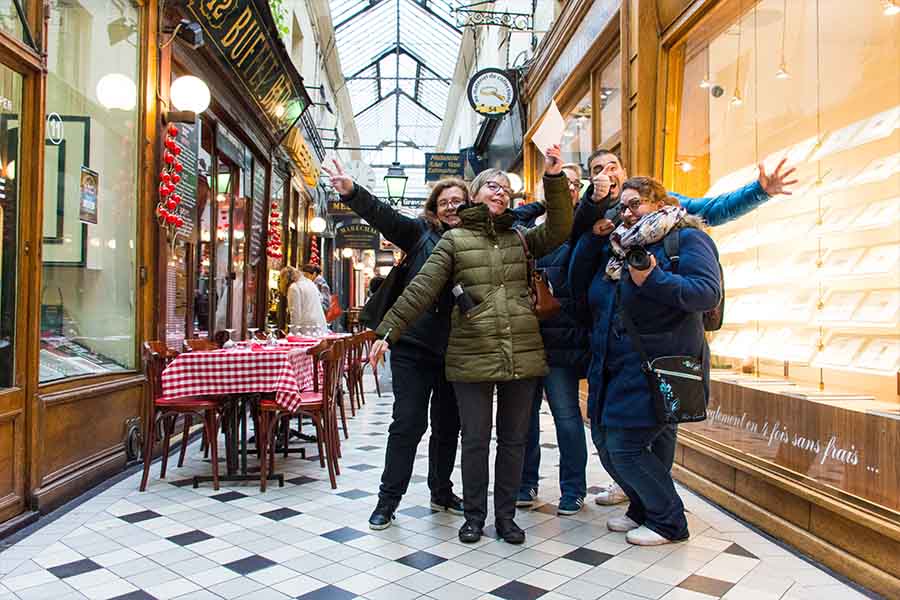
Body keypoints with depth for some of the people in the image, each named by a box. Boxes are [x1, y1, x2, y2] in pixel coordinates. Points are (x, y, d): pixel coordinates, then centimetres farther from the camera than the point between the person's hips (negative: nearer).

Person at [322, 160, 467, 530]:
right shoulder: (421, 232, 3)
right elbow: (382, 215, -9)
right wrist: (351, 192, -24)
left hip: (454, 350, 2)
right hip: (415, 346, -2)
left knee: (448, 425, 15)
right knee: (408, 423, 1)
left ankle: (441, 492, 33)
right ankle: (388, 499, 14)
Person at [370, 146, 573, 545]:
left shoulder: (520, 238, 13)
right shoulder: (454, 239, 3)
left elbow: (558, 229, -2)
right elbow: (421, 289, -4)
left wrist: (554, 178, -12)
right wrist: (388, 332, -9)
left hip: (523, 357, 3)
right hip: (472, 358, -3)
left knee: (513, 440, 11)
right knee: (475, 441, 6)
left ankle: (505, 515, 26)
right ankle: (474, 515, 24)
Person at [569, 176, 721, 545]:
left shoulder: (687, 238, -4)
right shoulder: (617, 246, 17)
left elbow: (708, 293, -17)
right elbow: (578, 286, 14)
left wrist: (654, 280, -26)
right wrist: (593, 236, 7)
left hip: (658, 364, -8)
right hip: (614, 365, 8)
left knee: (625, 446, -7)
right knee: (604, 441, 12)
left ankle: (669, 522, 15)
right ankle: (643, 508, 34)